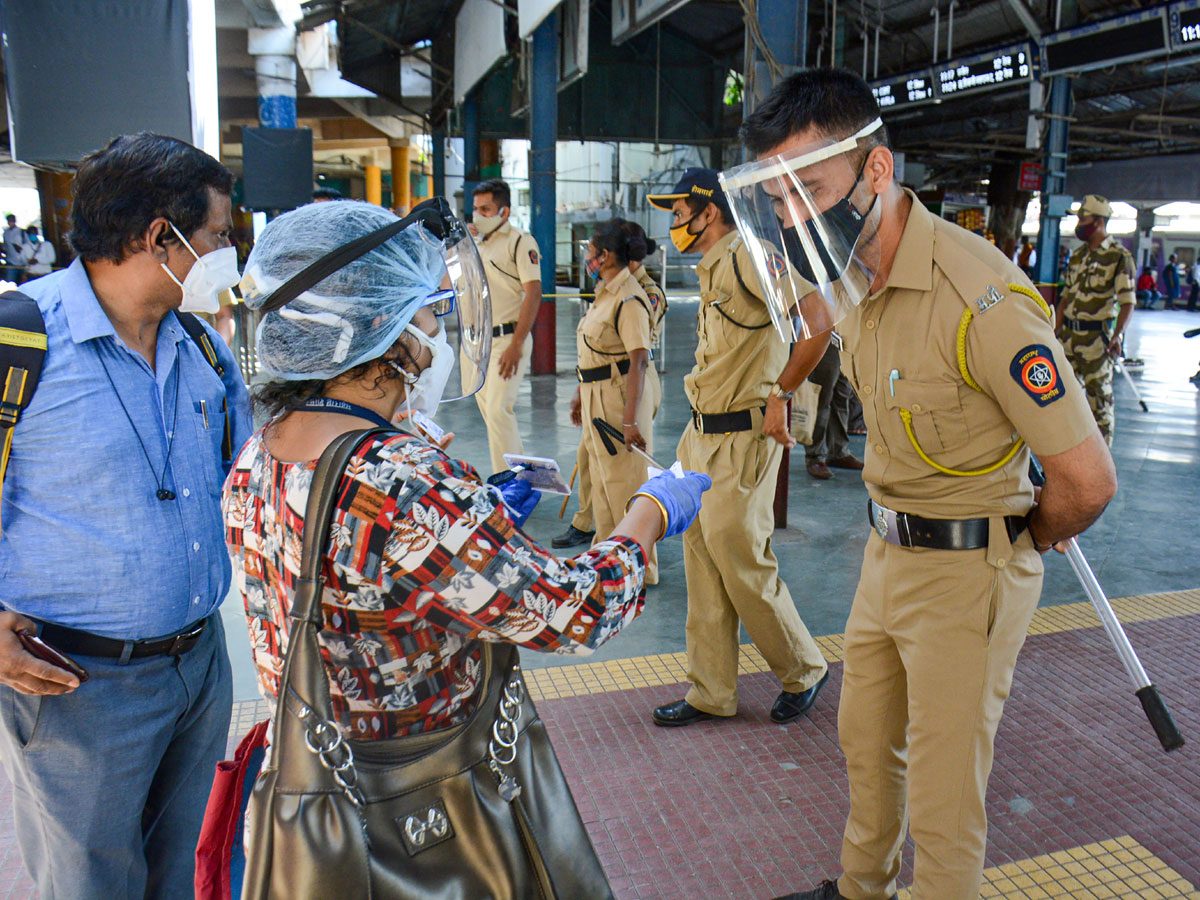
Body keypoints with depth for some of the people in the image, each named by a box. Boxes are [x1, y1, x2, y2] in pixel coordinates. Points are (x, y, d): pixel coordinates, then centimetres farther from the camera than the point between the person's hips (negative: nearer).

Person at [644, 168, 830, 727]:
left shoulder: (747, 258, -15)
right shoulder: (713, 269, 16)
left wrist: (779, 396, -18)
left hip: (740, 440, -9)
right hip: (701, 435, 10)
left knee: (742, 565, -1)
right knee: (703, 563, 11)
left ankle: (804, 672, 22)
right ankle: (711, 693, 22)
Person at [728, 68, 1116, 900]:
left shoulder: (980, 297, -27)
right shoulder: (847, 278, 1)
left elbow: (1086, 480, -24)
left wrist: (1019, 543, -5)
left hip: (963, 578, -8)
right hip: (886, 552, 8)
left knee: (943, 792, 7)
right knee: (867, 743, 24)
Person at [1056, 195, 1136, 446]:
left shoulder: (1119, 256, -8)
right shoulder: (1077, 255, 12)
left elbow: (1127, 302, -14)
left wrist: (1117, 335, -27)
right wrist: (1055, 331, 14)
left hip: (1098, 337, -6)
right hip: (1069, 334, 6)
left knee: (1099, 396, -1)